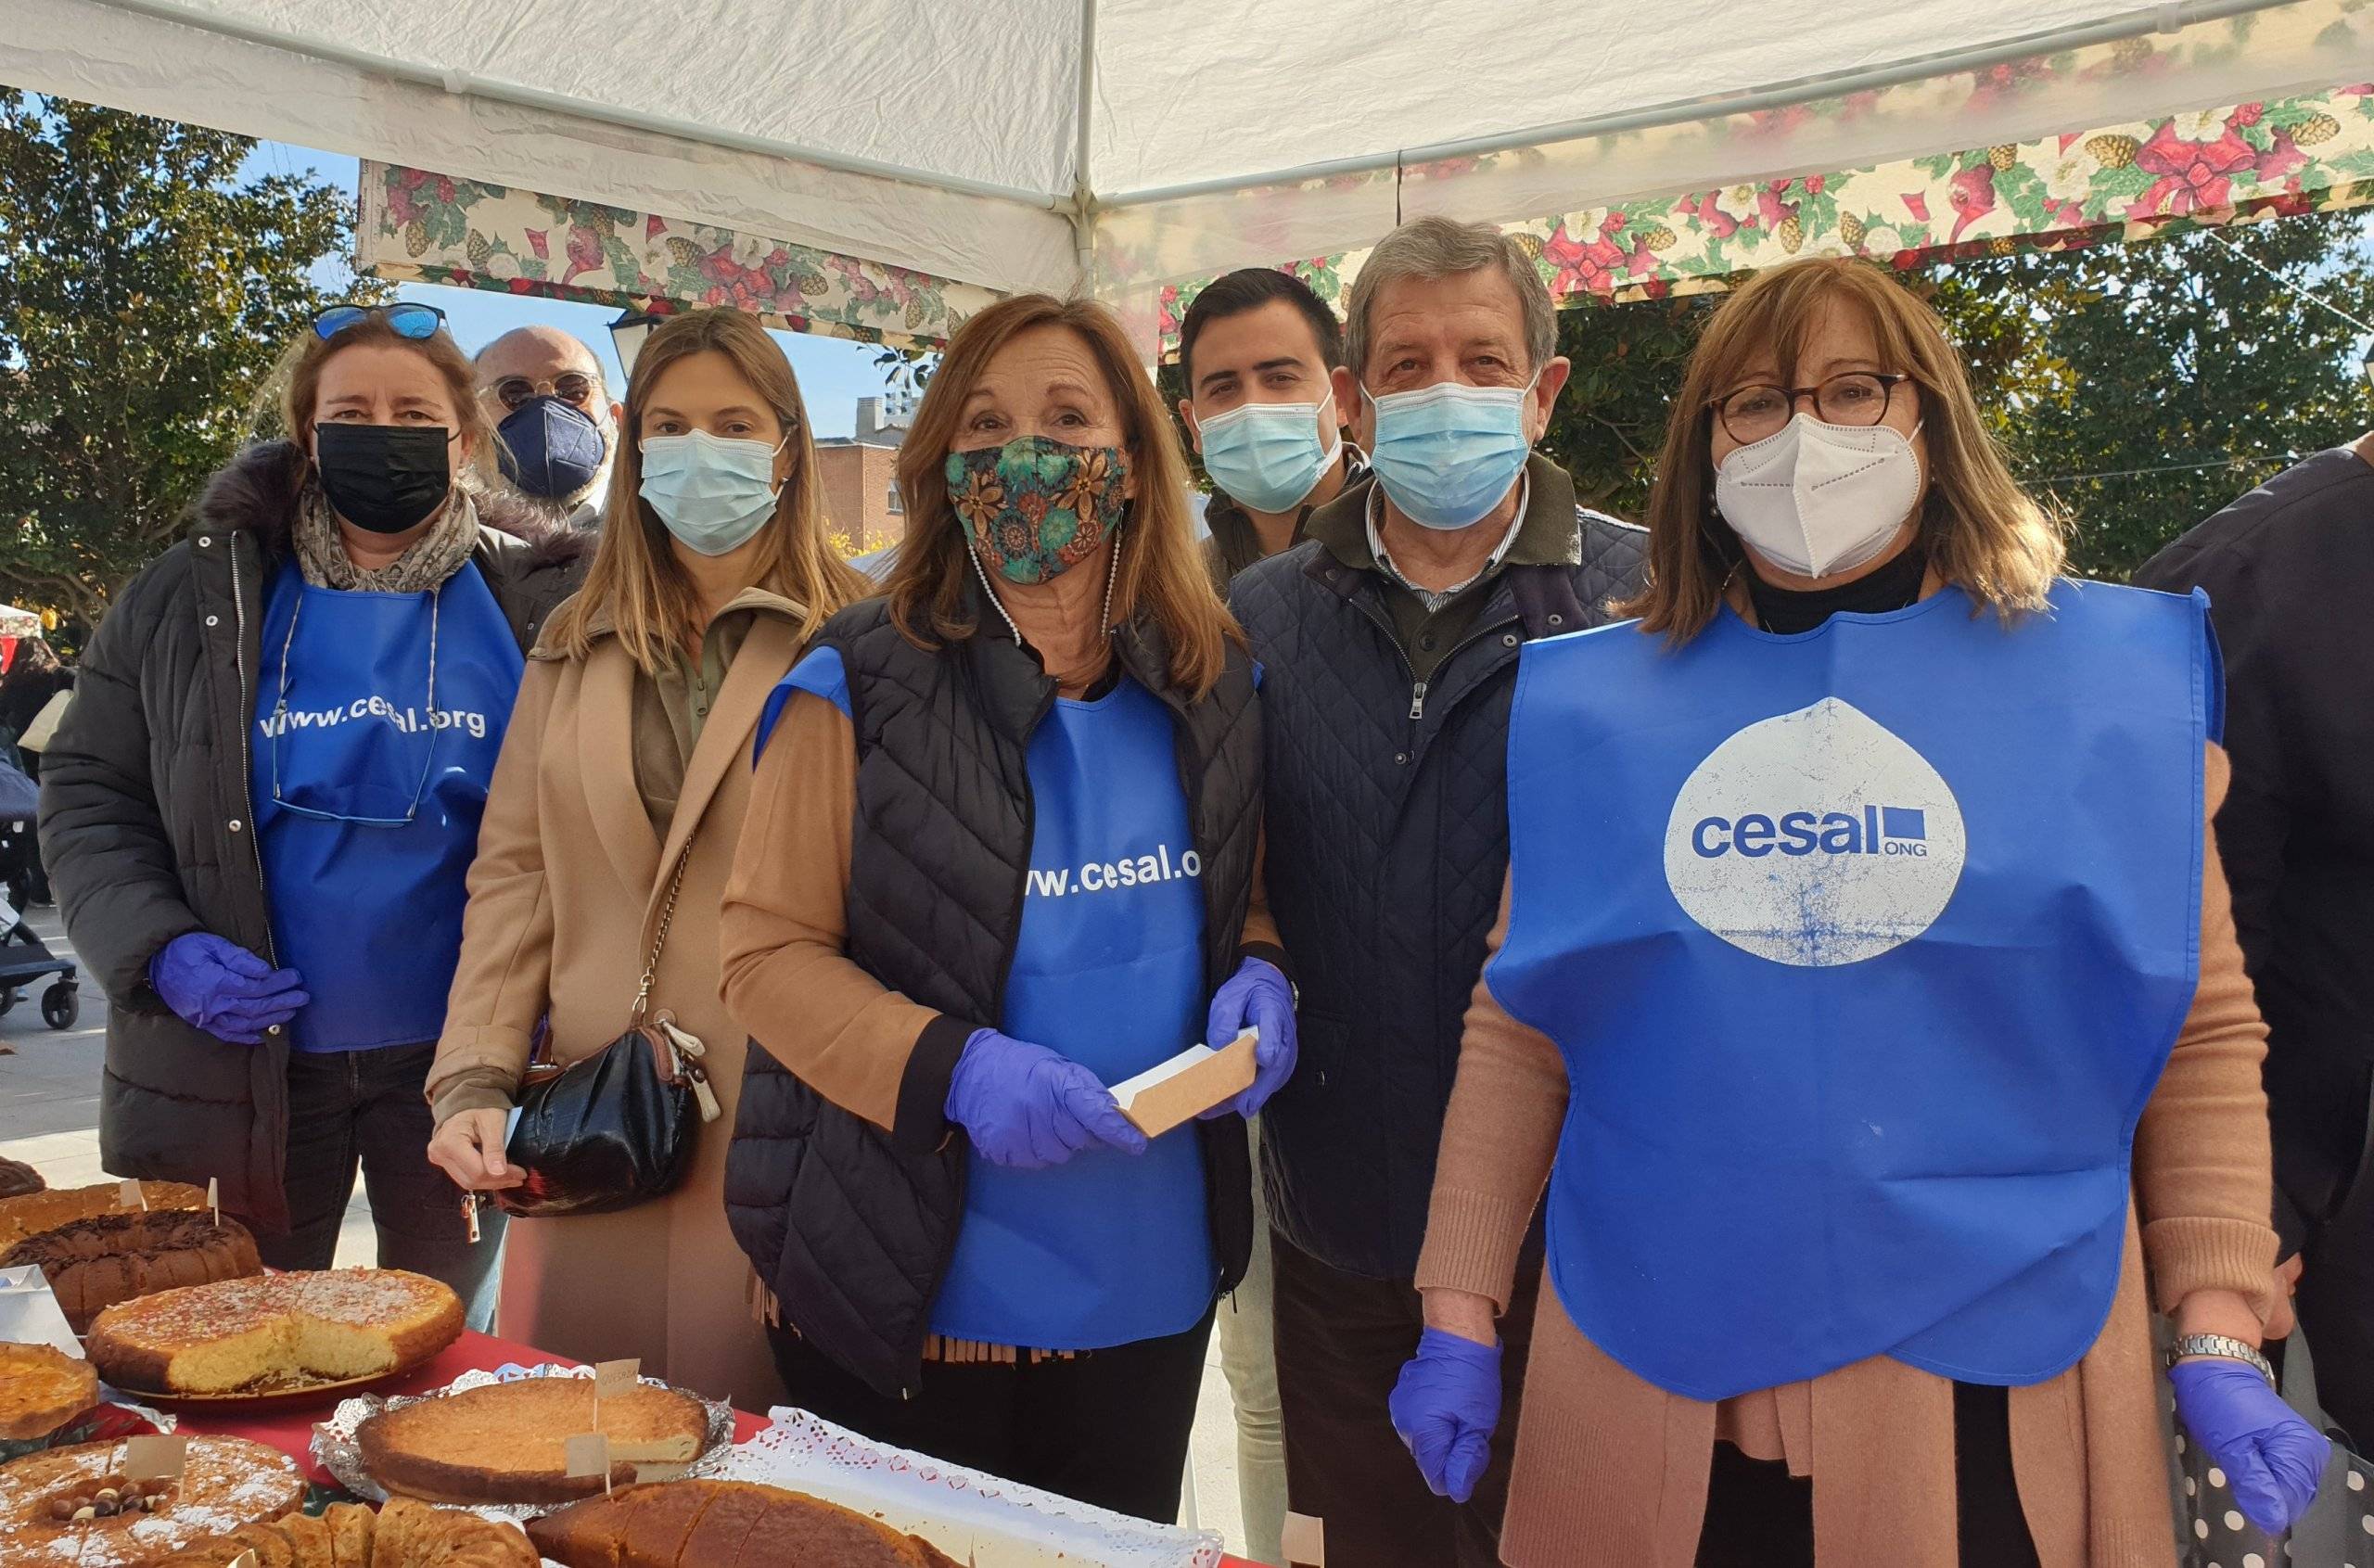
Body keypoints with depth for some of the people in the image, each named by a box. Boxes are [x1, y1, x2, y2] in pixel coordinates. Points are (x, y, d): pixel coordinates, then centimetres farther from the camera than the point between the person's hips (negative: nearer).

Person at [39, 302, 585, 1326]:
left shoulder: (531, 601, -2)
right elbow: (86, 790, 4)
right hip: (239, 1066, 1)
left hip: (454, 1059, 0)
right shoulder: (199, 594, 1)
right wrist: (156, 949, -12)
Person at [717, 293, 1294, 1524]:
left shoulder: (1212, 687, 2)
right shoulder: (866, 686, -10)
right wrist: (953, 1067, -25)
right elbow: (767, 952, -10)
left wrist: (1254, 979, -8)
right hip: (912, 1287, -3)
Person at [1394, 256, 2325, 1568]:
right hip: (1658, 1383, 1)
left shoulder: (2111, 681, 1)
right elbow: (1516, 1031, 2)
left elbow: (2204, 1029, 3)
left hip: (1993, 1384, 0)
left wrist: (2218, 1337, -2)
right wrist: (1458, 1313, 1)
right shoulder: (1594, 706, 1)